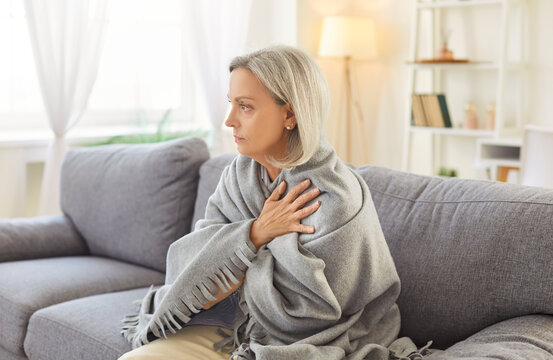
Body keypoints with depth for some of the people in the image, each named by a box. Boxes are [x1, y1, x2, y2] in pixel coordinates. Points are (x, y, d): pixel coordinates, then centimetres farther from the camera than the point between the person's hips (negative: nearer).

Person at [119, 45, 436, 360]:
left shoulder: (335, 201, -23)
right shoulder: (240, 173, 0)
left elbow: (294, 312, -21)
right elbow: (186, 260, -5)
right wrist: (255, 233, -19)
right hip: (236, 326, 7)